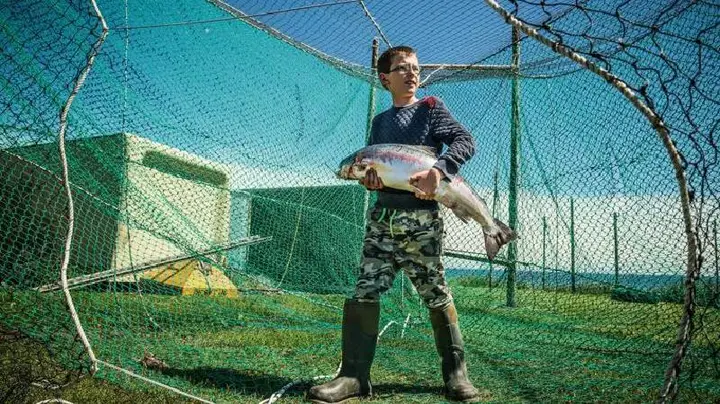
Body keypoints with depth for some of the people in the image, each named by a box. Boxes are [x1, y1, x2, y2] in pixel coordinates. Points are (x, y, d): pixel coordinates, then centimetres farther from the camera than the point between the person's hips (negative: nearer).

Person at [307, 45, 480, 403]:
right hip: (383, 215, 5)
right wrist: (368, 178, -2)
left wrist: (438, 169, -24)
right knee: (364, 293, -2)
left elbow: (465, 141, -7)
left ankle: (455, 374, 14)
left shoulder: (431, 108, 6)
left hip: (421, 216, -4)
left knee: (436, 295, 1)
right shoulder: (380, 121, 20)